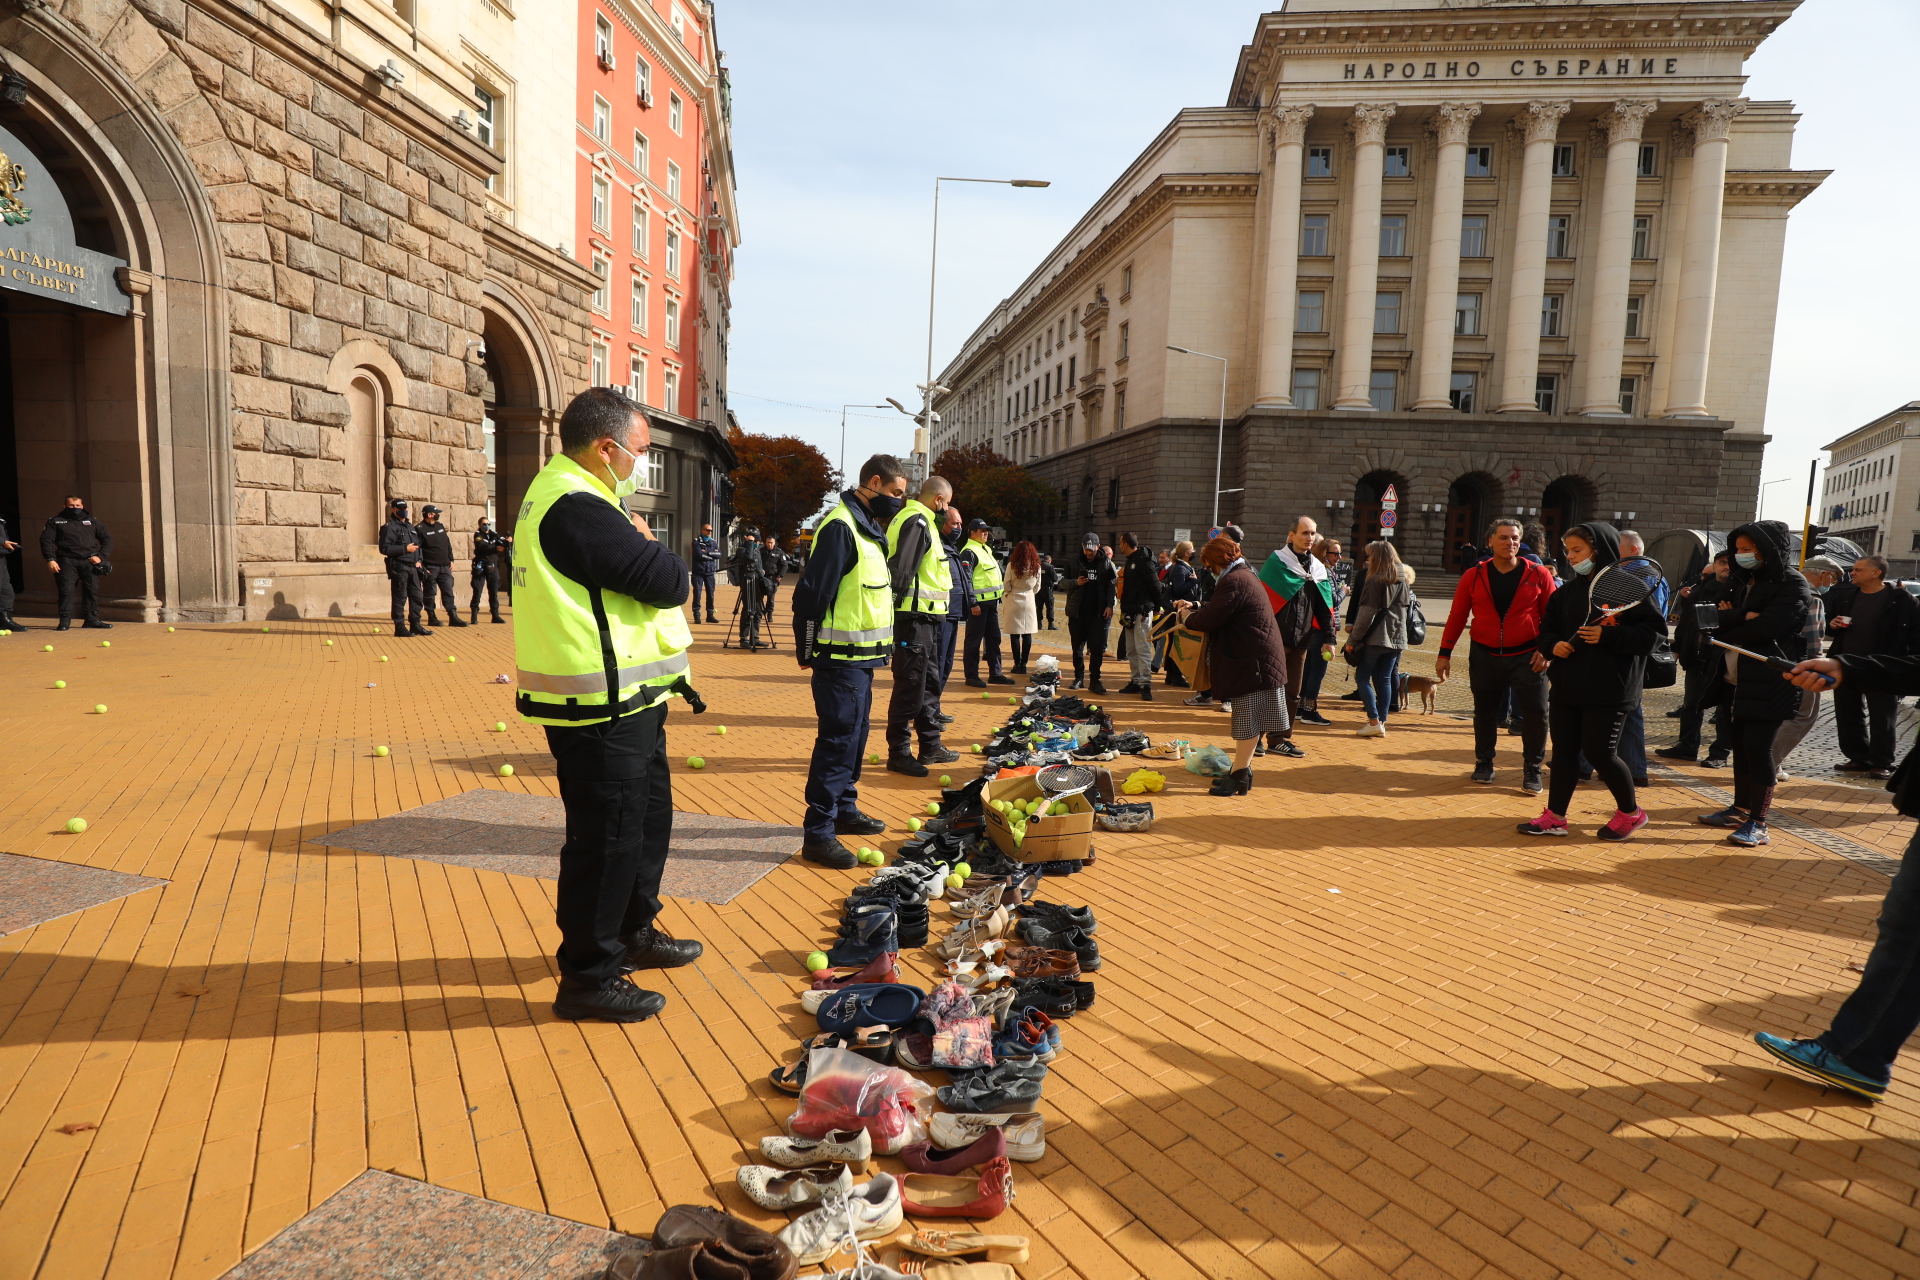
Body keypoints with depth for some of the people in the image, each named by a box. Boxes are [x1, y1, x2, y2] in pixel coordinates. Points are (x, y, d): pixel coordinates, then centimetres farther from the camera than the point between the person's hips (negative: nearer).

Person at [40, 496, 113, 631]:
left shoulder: (91, 521, 16)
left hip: (89, 561, 2)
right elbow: (46, 540, 4)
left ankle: (91, 620, 6)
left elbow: (107, 539, 15)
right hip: (67, 561, -2)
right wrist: (50, 559, -9)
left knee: (92, 590, -1)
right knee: (66, 590, -8)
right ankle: (65, 621, -3)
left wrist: (101, 556, 1)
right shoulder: (55, 521, 10)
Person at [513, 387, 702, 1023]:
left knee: (648, 817, 22)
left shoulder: (563, 495, 15)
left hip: (626, 702, 11)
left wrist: (638, 547, -6)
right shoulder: (577, 508, -20)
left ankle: (632, 931, 39)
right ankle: (587, 977, 15)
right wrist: (648, 544, -4)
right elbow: (668, 581, -22)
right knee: (606, 838, 0)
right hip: (602, 708, -11)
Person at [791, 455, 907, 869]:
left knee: (854, 736, 17)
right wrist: (807, 650, -13)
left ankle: (844, 809, 31)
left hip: (861, 657, 10)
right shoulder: (840, 527, -17)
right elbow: (810, 593, -20)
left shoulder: (868, 527, 15)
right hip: (840, 659, -10)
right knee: (838, 739, -8)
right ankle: (817, 834, -2)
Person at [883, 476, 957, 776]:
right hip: (915, 617, -11)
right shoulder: (917, 522, -14)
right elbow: (900, 567, -23)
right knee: (910, 686, -4)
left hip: (924, 617, 11)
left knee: (929, 682, 17)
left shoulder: (921, 521, 19)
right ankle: (898, 753, 5)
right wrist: (899, 602, -23)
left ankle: (930, 745, 27)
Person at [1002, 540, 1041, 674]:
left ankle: (1017, 664, 4)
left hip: (1014, 600, -3)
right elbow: (1037, 588, 9)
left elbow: (1007, 586, -7)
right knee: (1027, 634, 7)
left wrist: (1004, 602, 9)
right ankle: (1023, 664, 9)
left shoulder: (1012, 565, -9)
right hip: (1029, 601, 3)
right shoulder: (1036, 566, 0)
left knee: (1014, 635, 3)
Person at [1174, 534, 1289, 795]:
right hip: (1258, 658, 11)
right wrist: (1194, 607, 24)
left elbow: (1209, 620, -21)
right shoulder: (1244, 576, 17)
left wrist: (1187, 617, -3)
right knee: (1250, 719, 14)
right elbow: (1221, 610, 25)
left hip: (1253, 661, -11)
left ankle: (1239, 776, -2)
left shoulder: (1233, 581, -16)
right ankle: (1242, 770, 22)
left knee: (1248, 720, -6)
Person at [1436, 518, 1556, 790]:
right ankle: (1483, 763, 27)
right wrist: (1445, 653, 2)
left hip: (1526, 656, -1)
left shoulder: (1538, 574, -1)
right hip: (1485, 656, 1)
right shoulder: (1474, 576, 1)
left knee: (1536, 712, -5)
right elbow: (1457, 616, 4)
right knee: (1484, 713, 11)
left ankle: (1532, 770, 10)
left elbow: (1551, 616, 2)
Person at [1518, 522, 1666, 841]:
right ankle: (1555, 816, 14)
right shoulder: (1568, 591, 11)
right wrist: (1553, 645, -3)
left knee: (1599, 751, -2)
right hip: (1566, 686, 6)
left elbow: (1653, 631, -12)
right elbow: (1548, 628, 18)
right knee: (1563, 751, 7)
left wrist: (1607, 635, -21)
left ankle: (1631, 811, 21)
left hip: (1609, 690, -6)